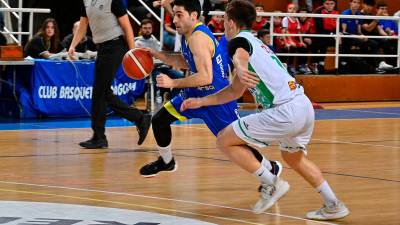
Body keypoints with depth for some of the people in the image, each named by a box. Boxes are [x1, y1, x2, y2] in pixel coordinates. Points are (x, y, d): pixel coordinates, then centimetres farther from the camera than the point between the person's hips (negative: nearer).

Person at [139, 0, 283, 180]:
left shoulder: (198, 38, -27)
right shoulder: (187, 34, 1)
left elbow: (205, 77, -34)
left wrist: (173, 83, -29)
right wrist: (158, 55, 8)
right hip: (197, 93, 9)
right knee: (159, 120, 6)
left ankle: (271, 168, 21)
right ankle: (166, 162, 28)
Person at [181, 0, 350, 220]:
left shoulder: (238, 41, 0)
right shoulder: (256, 43, 28)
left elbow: (241, 55, -29)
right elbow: (235, 91, 34)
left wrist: (240, 69, -51)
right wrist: (201, 101, 35)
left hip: (285, 111, -9)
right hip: (304, 106, 9)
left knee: (224, 141, 2)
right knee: (293, 158, 33)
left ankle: (271, 183, 1)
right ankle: (333, 205, 29)